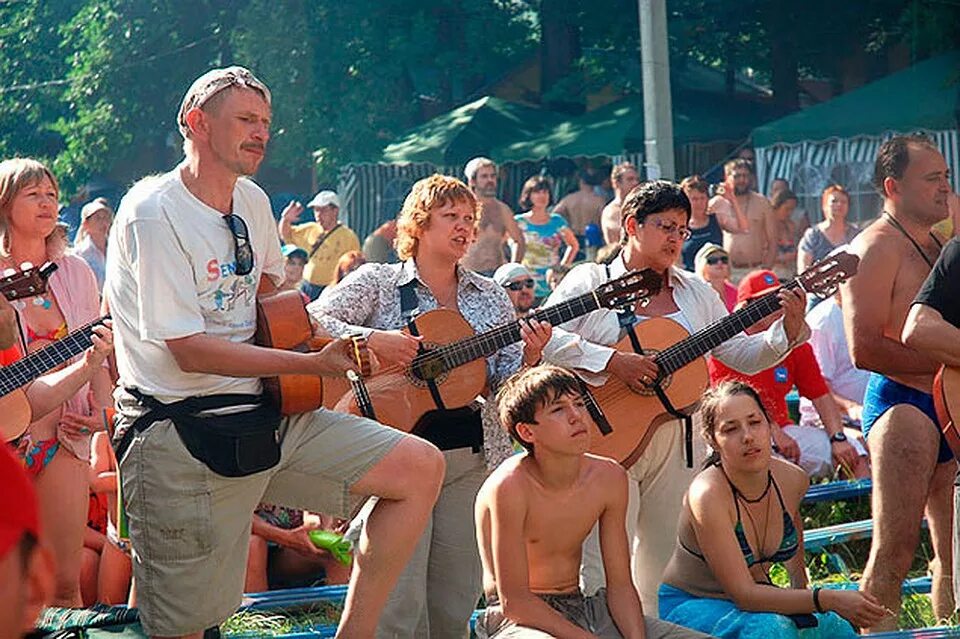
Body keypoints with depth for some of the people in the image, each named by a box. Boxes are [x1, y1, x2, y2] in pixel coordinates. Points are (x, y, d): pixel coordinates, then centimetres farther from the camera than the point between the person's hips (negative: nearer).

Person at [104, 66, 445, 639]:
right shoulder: (154, 214, -13)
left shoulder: (253, 203, 12)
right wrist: (314, 363, -21)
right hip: (182, 434, -8)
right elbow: (189, 351, -19)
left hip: (268, 415, 8)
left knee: (422, 468, -2)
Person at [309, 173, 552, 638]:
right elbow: (314, 322, -8)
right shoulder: (377, 282, 3)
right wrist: (372, 340, -22)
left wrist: (529, 357, -10)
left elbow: (506, 380, 11)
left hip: (472, 456, 4)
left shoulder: (490, 296, 14)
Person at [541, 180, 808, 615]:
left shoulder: (695, 293, 15)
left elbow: (744, 357, 14)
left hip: (675, 446, 5)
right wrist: (612, 361, -22)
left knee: (668, 567, 7)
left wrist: (787, 331, -3)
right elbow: (543, 337, -14)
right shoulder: (591, 282, 0)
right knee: (606, 575, -10)